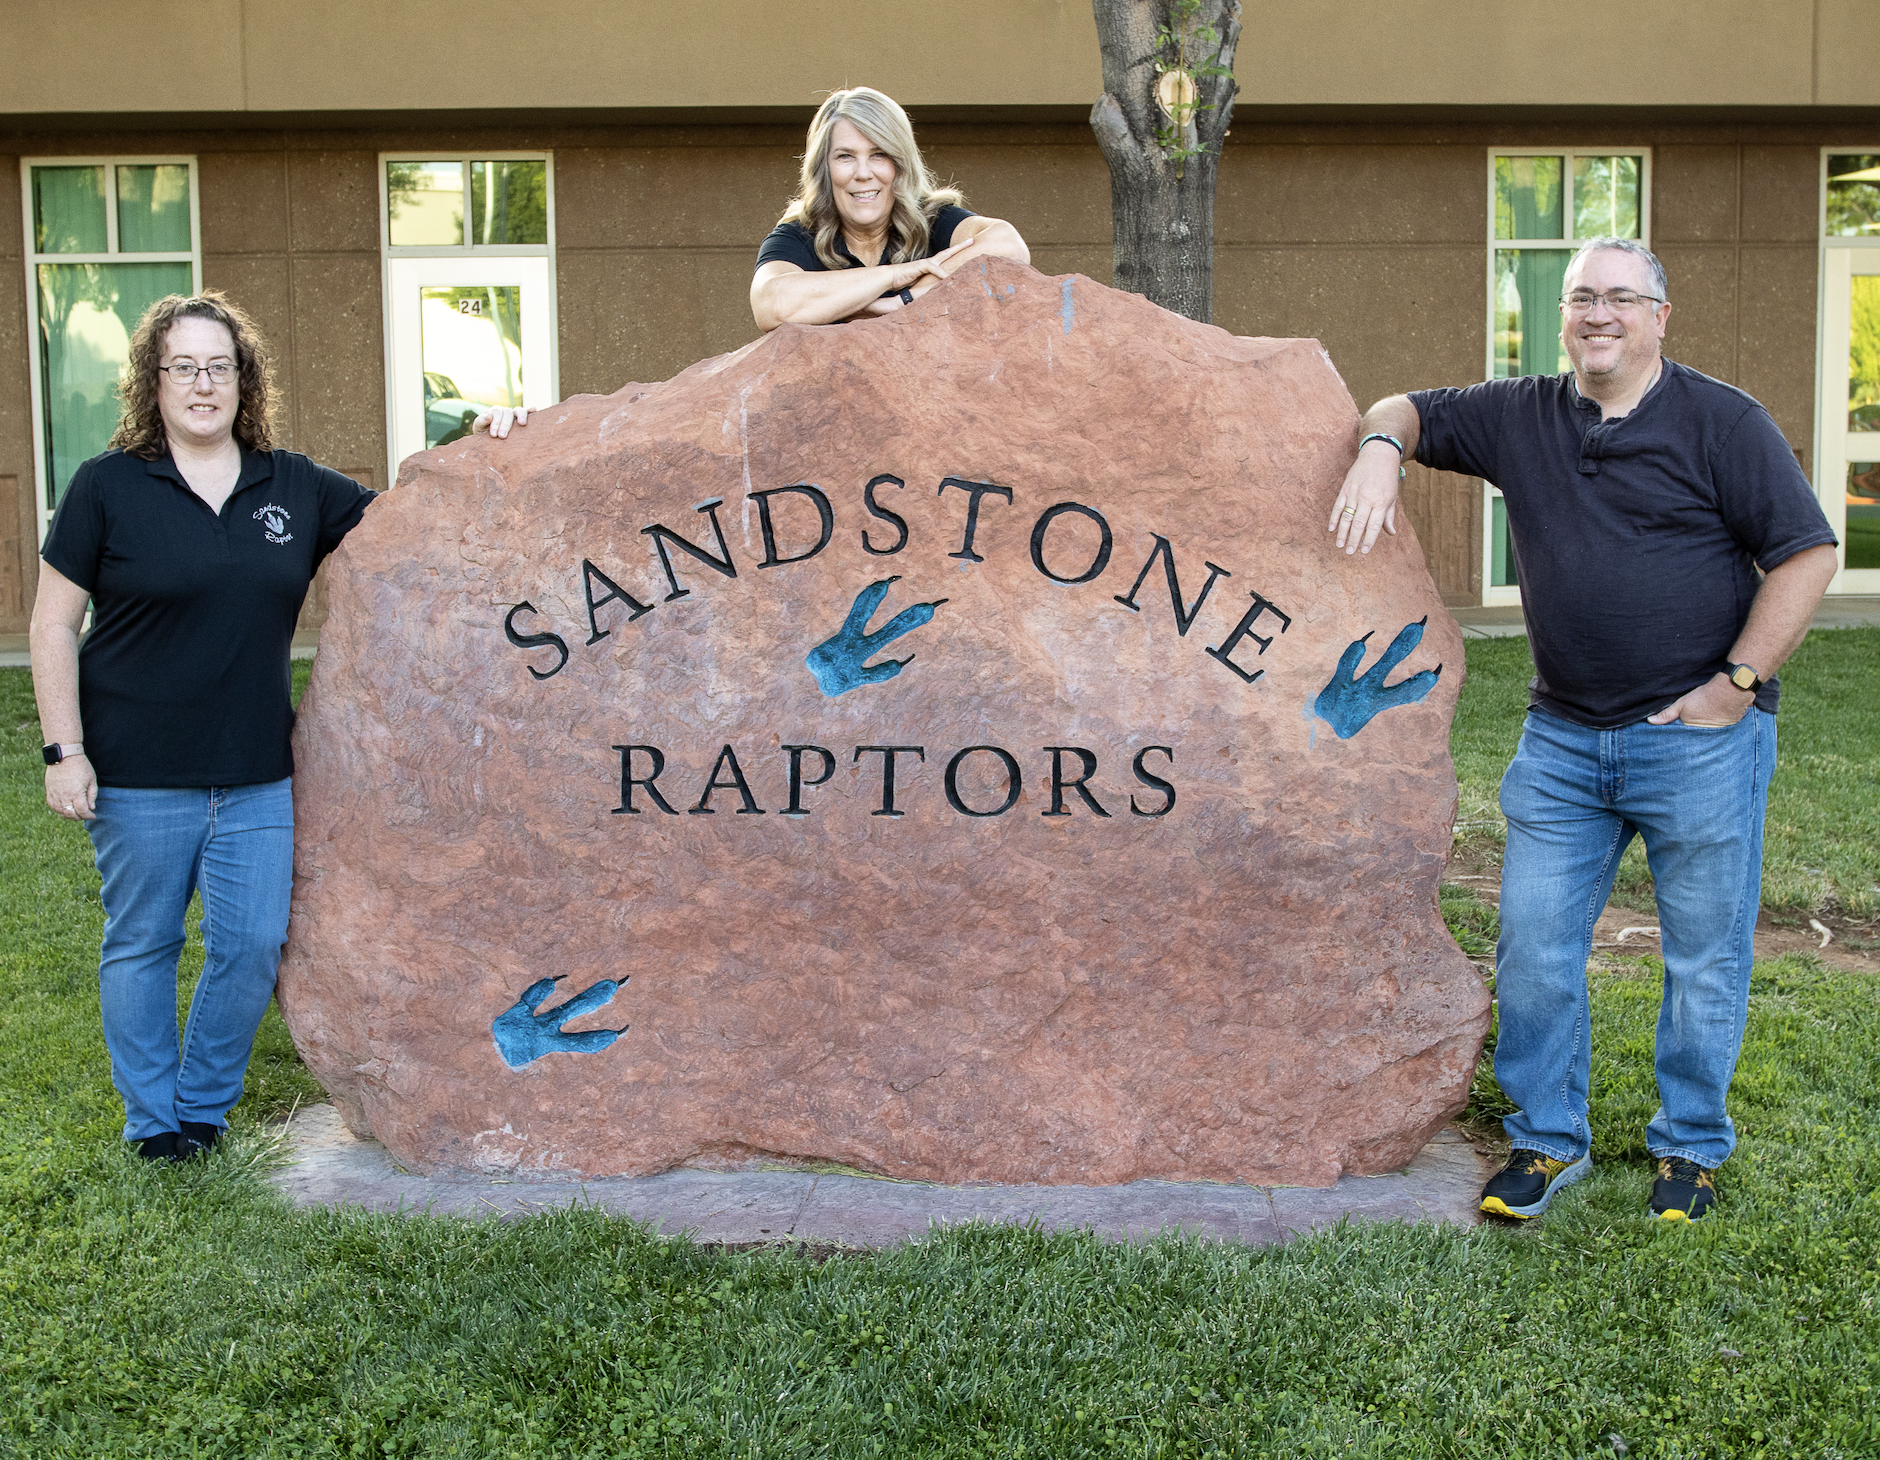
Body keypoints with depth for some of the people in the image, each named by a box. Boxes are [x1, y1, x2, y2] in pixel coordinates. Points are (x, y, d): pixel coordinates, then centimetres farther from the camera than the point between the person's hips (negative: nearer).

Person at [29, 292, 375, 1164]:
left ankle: (205, 1107, 26)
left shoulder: (294, 487, 6)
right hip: (138, 773, -3)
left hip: (256, 774, 3)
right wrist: (64, 748, -9)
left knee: (253, 946, 4)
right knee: (142, 945, 9)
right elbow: (53, 624, -3)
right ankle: (152, 1120, 26)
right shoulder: (108, 487, -3)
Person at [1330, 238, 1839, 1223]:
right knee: (1533, 947, 5)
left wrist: (1739, 680, -11)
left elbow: (1806, 552, -5)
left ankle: (1691, 1147, 24)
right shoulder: (1522, 417, 8)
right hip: (1562, 737, 4)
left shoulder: (1722, 421, -4)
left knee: (1705, 957, 7)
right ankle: (1547, 1139, 21)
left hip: (1699, 736, -3)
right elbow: (1409, 410, 15)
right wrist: (1379, 451, -9)